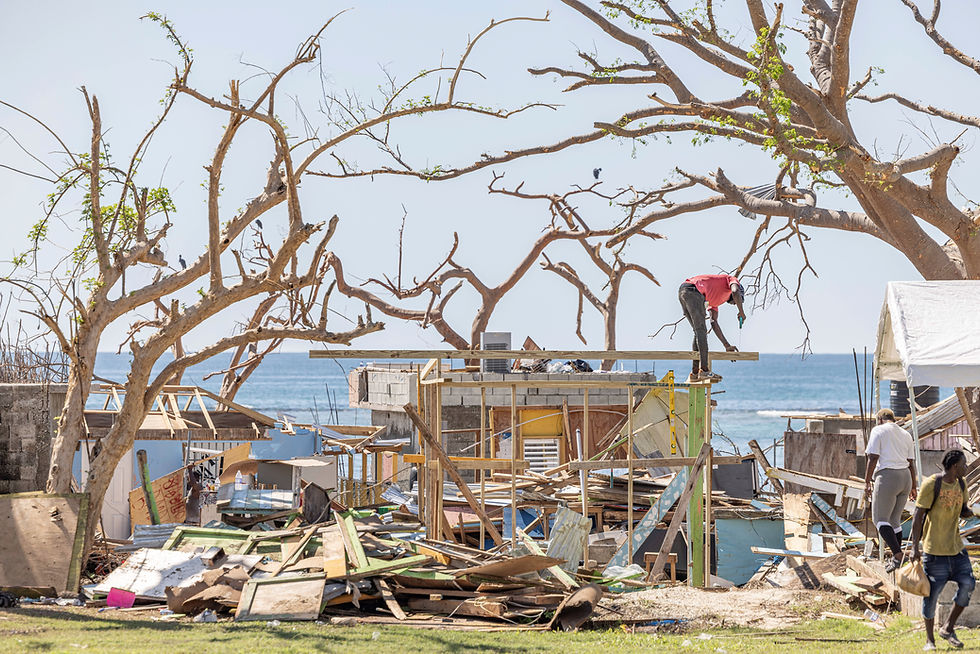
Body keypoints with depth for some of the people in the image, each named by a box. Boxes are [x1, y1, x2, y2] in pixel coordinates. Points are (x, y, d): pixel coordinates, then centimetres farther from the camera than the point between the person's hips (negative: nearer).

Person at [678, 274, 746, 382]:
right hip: (693, 291, -9)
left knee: (699, 332, 15)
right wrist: (741, 312, 1)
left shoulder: (716, 299, 36)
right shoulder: (732, 280, 17)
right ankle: (704, 371, -10)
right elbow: (735, 291, -9)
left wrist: (727, 345, 33)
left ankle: (694, 373, 14)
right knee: (701, 331, -6)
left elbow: (714, 324, 33)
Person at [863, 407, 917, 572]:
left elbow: (873, 459, -8)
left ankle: (897, 554, -20)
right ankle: (895, 559, 17)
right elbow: (911, 463, 17)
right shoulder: (905, 435, 18)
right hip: (905, 478, 7)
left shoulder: (878, 431, -1)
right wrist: (913, 487, 21)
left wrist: (867, 483, -6)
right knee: (894, 520, 16)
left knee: (880, 520, -3)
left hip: (887, 478, -7)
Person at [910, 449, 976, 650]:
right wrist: (915, 547, -17)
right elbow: (918, 515, -12)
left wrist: (968, 512, -7)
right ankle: (929, 639, 11)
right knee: (932, 592, -2)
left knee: (967, 584, -5)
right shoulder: (931, 484, -13)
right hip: (934, 549, -6)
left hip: (956, 547, 6)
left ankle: (948, 628, 12)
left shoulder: (960, 484, 8)